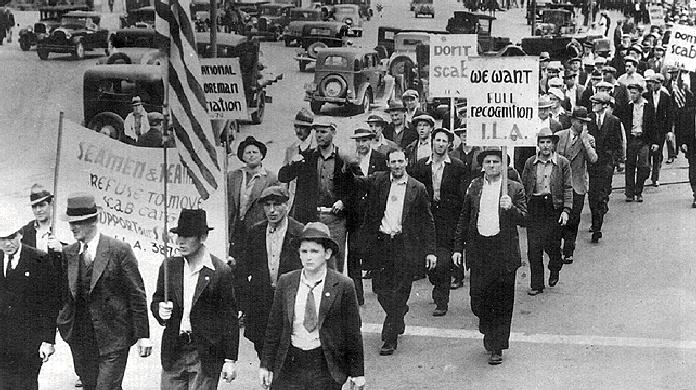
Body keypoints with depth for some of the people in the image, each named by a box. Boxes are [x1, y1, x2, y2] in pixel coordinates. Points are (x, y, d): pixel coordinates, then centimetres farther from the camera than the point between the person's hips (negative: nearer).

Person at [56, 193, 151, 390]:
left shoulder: (119, 250, -8)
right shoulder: (67, 254, 6)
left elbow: (137, 294, -6)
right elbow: (63, 295, 11)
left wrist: (143, 335, -7)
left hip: (113, 339, -4)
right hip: (81, 340, 5)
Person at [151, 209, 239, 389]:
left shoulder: (220, 271, -7)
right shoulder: (169, 266, 5)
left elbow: (230, 318, -4)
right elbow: (156, 300, 16)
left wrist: (230, 360, -5)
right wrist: (160, 310, -9)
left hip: (206, 355, -4)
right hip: (173, 352, 4)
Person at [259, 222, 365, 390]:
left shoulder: (343, 286, -4)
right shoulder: (285, 282, 4)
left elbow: (353, 333, 0)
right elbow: (274, 327, 8)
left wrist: (357, 373, 1)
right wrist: (266, 365, 6)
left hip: (325, 369, -2)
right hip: (289, 364, 2)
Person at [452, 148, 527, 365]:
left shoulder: (514, 188, 2)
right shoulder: (473, 187, 8)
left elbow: (524, 219, -3)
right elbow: (464, 219, 12)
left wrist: (511, 208, -22)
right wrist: (458, 247, 8)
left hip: (504, 251, -2)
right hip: (478, 248, 2)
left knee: (502, 302, 2)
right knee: (478, 297, 3)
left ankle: (497, 347, 13)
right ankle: (488, 332, 32)